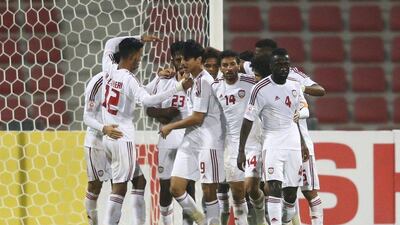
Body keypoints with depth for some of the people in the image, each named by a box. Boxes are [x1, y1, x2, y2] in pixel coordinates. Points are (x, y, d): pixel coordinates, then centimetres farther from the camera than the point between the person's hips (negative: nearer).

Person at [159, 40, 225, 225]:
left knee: (209, 192, -2)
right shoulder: (194, 81, 13)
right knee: (176, 188, 3)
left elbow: (197, 118, -15)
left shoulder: (203, 81, -14)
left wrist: (171, 126, -5)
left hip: (208, 143, -9)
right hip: (191, 142, 9)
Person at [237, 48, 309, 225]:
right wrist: (241, 151, -13)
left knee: (291, 190, 6)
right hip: (272, 142, -5)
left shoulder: (295, 86, 6)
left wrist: (302, 144, 21)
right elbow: (248, 120, -10)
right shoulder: (261, 89, -12)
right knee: (274, 185, -19)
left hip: (293, 143, 5)